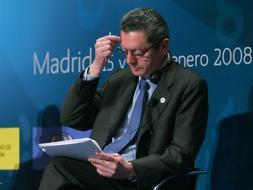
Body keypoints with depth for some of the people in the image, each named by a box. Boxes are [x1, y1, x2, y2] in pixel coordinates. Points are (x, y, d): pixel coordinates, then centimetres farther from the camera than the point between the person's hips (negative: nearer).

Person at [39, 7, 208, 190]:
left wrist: (130, 169, -22)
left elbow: (182, 156, -6)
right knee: (58, 167, -31)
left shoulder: (190, 85, 1)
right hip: (100, 171, 5)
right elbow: (72, 119, 14)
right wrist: (96, 67, 3)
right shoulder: (120, 79, 20)